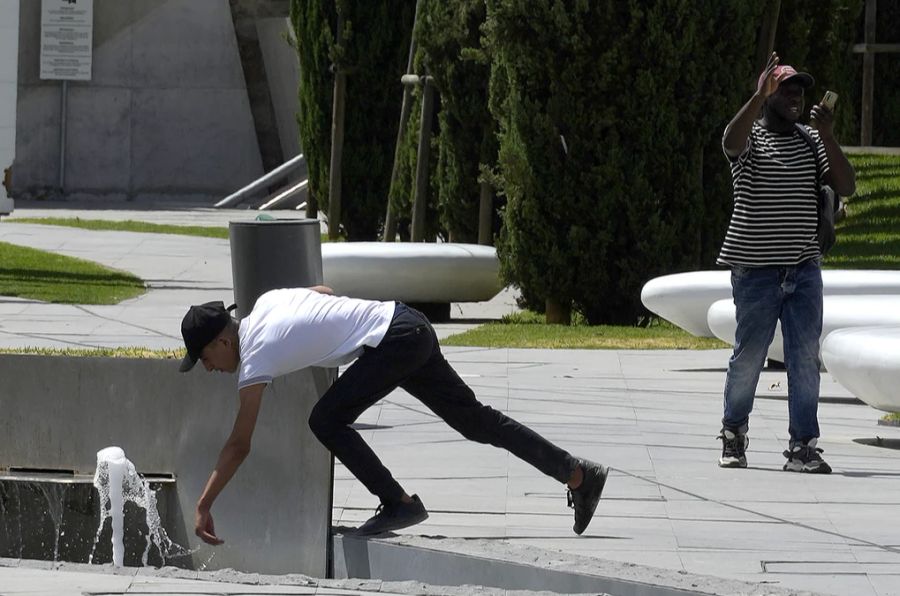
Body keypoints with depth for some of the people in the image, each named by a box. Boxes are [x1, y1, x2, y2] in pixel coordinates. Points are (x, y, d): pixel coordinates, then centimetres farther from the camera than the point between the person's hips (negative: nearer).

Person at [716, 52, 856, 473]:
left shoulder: (811, 141, 12)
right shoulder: (751, 138, -1)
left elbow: (846, 186, 3)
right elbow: (731, 142, -27)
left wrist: (828, 137, -9)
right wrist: (758, 97, -36)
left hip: (804, 268, 4)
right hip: (756, 269, -4)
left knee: (805, 358, -2)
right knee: (748, 356, 4)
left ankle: (803, 446, -1)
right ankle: (734, 435, 23)